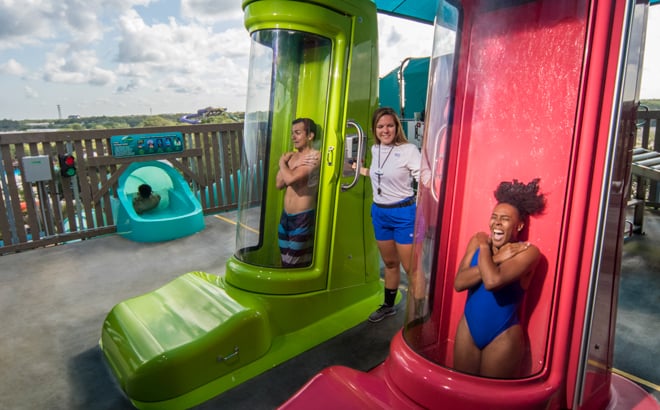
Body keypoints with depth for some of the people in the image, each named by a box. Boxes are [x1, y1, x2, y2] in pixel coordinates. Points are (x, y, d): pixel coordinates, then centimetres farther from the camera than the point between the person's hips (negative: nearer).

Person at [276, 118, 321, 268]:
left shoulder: (315, 156, -14)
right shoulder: (292, 155, 10)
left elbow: (290, 179, -25)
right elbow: (279, 184, 3)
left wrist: (282, 163, -6)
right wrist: (292, 165, -9)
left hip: (303, 217, -7)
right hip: (286, 215, 8)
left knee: (297, 264, 1)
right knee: (286, 261, 15)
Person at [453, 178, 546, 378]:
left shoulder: (527, 251, -15)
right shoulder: (477, 240, -2)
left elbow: (492, 281, -32)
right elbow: (459, 283, -15)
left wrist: (485, 247, -17)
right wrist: (497, 258, -20)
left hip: (502, 337, -4)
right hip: (467, 329, 4)